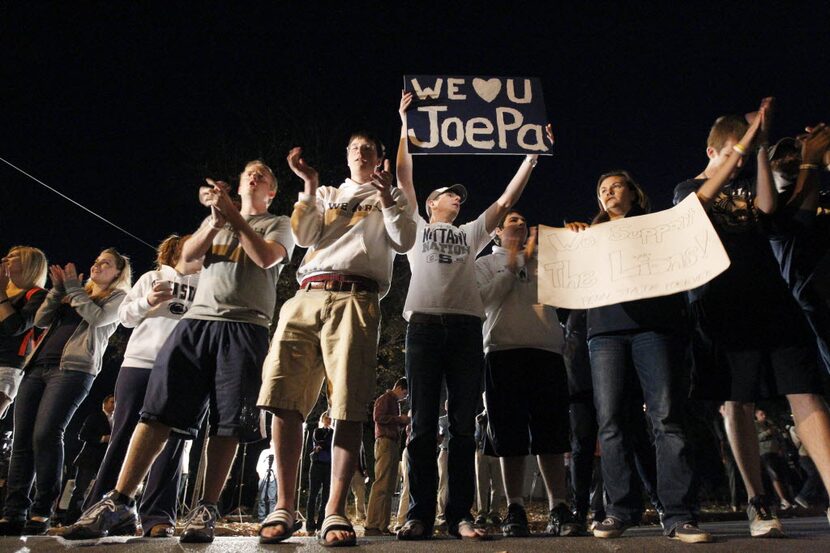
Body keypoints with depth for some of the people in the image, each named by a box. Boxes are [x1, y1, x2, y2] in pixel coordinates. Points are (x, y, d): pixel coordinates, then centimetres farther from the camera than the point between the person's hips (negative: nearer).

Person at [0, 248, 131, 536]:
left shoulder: (118, 297, 11)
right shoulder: (76, 294, 28)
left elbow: (96, 317, -8)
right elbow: (40, 320, 19)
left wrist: (73, 286, 3)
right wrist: (59, 288, 9)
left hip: (73, 368, -6)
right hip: (37, 366, 7)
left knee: (46, 434, -19)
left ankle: (42, 511, -11)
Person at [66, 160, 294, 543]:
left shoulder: (278, 224, 15)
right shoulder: (214, 219, 28)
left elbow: (266, 257, -6)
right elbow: (187, 255, 12)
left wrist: (234, 217, -6)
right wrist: (215, 223, -4)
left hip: (246, 326, -3)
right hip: (197, 320, 4)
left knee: (226, 421, -7)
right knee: (157, 411, -5)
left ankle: (206, 510, 1)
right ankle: (119, 504, -1)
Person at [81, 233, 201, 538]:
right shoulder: (151, 277, 18)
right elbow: (125, 316, 12)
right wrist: (147, 302, -6)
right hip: (139, 363, 0)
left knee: (170, 441, -6)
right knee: (123, 435, 0)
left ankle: (158, 516, -6)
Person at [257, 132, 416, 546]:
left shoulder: (391, 198, 24)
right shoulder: (326, 195, 31)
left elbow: (404, 242, 6)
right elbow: (304, 236, 13)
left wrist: (385, 194, -3)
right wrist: (310, 186, 6)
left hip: (355, 299, -3)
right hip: (306, 297, 3)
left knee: (348, 408, -12)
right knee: (283, 400, -8)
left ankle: (335, 513, -8)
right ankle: (284, 508, -1)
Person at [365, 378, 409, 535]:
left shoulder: (395, 402, 26)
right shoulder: (385, 398, -2)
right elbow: (378, 417, -17)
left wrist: (404, 422, 12)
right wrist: (399, 418, -11)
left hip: (393, 444, 10)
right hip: (385, 441, -10)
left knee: (389, 487, 6)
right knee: (381, 485, -14)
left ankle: (382, 526, 8)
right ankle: (372, 526, -16)